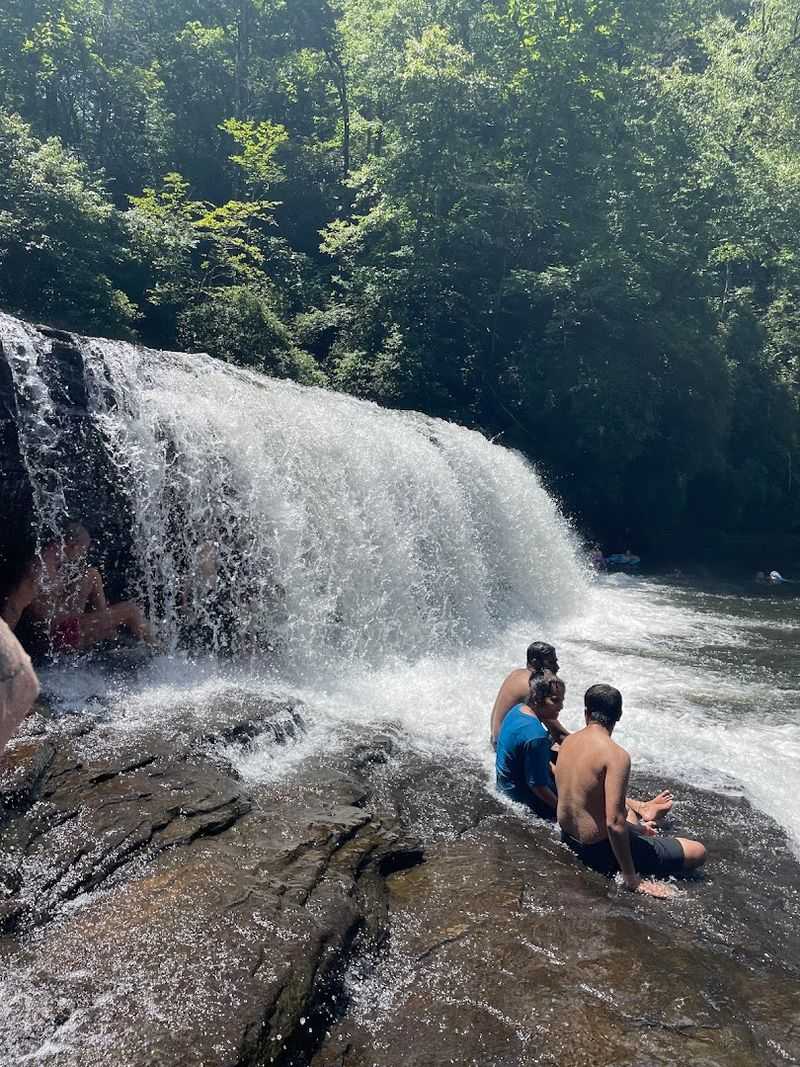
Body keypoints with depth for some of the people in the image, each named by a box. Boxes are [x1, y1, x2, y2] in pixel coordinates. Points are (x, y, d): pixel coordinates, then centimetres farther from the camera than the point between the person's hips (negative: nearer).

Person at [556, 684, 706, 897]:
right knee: (697, 852, -2)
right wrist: (631, 880, -19)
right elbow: (614, 823, -30)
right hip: (598, 850, -8)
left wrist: (635, 827, 18)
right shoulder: (616, 756, -26)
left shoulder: (568, 742, -2)